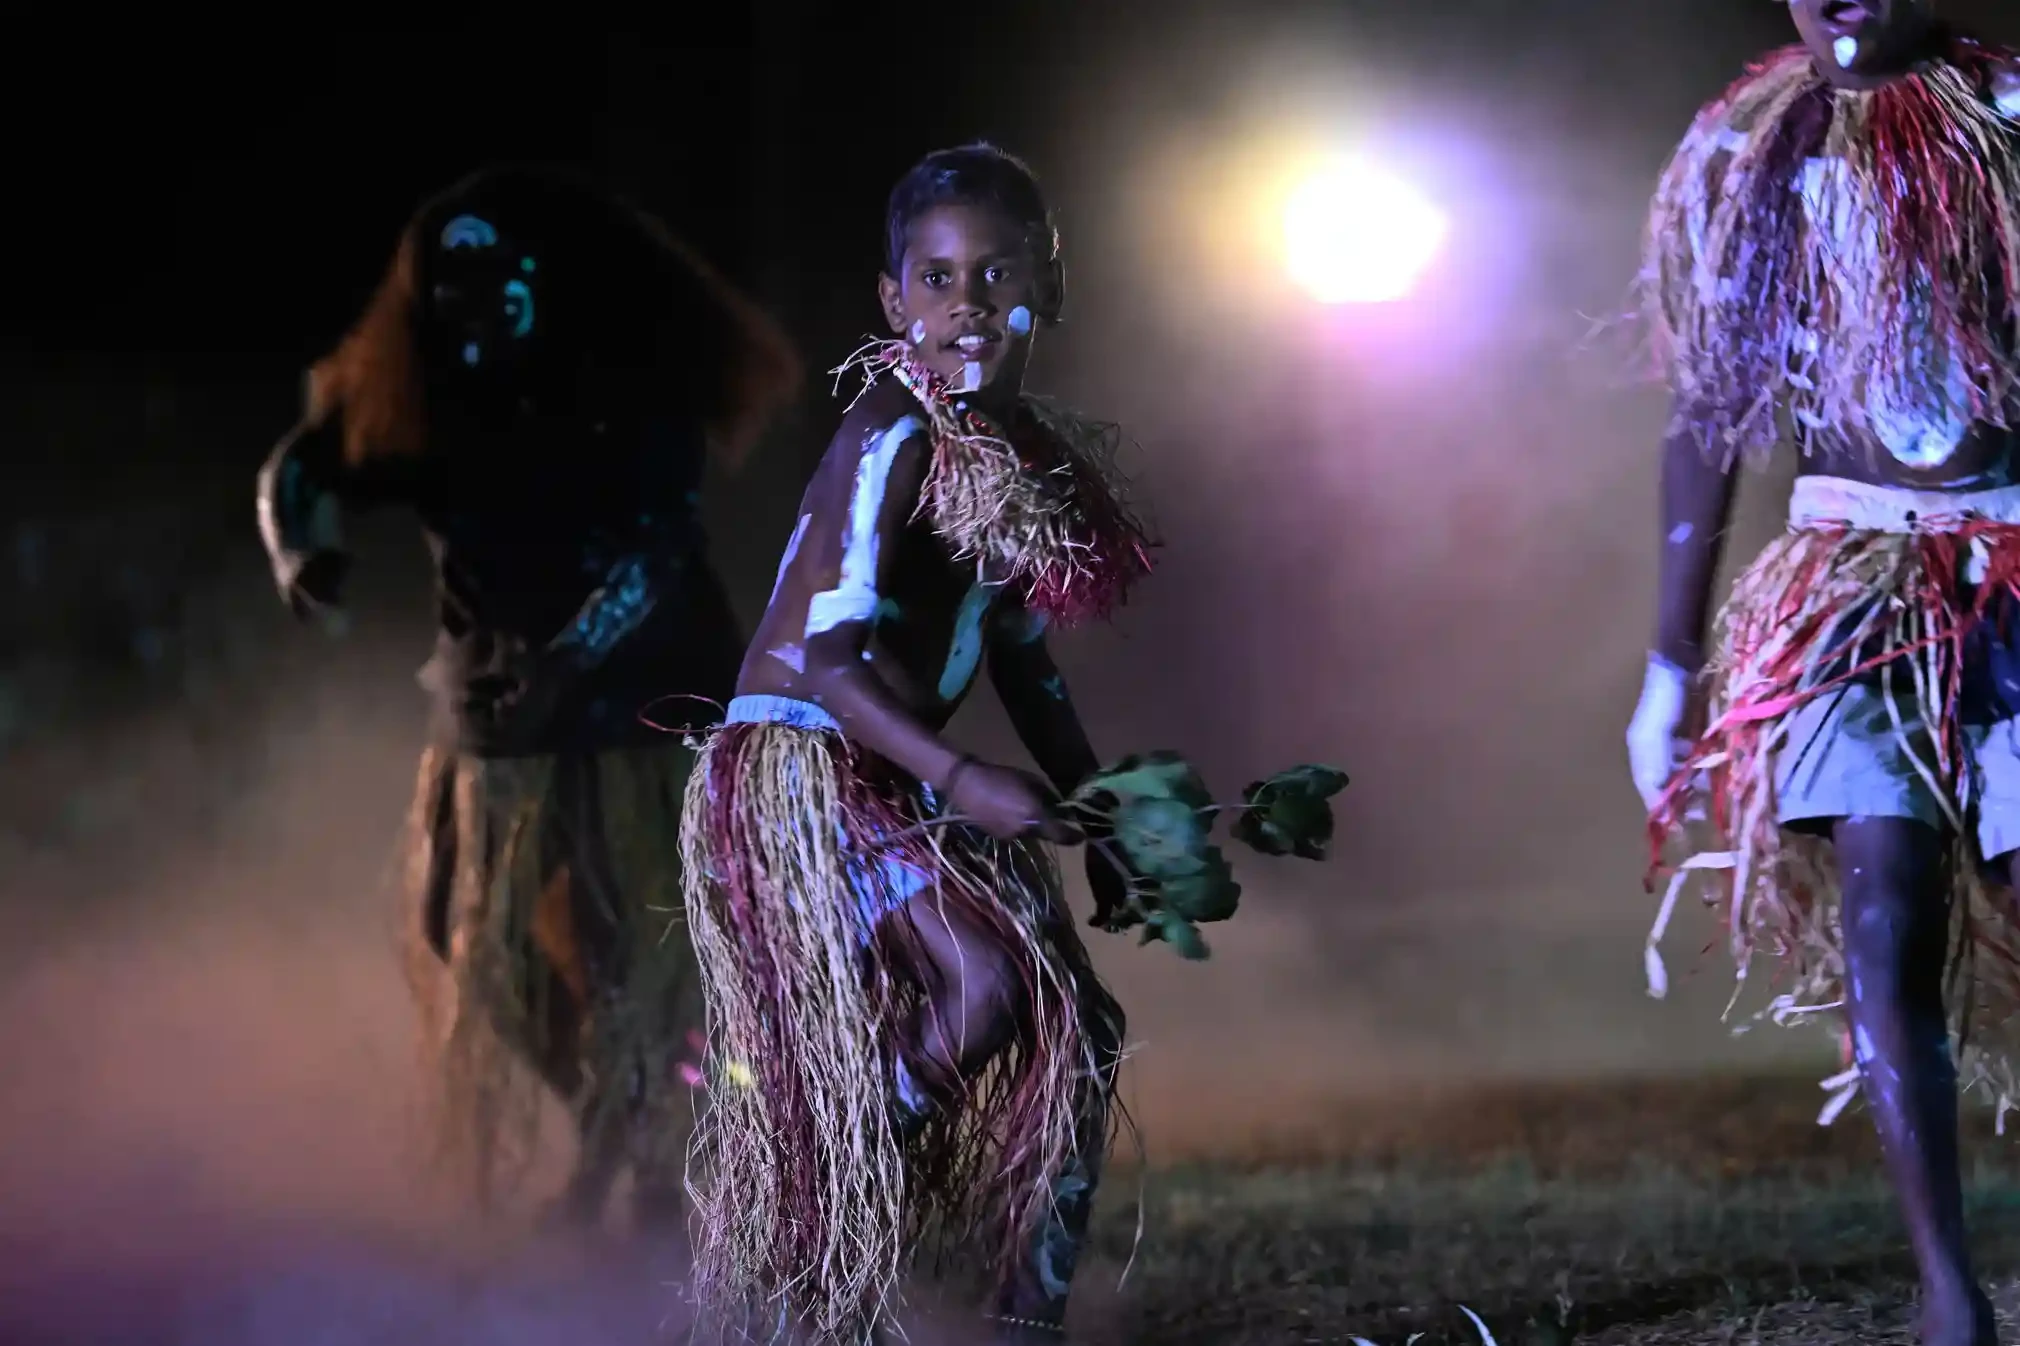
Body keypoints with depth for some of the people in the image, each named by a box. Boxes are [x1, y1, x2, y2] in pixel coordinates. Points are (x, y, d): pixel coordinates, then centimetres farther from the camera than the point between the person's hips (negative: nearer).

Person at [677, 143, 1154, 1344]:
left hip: (905, 786, 9)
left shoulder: (1035, 454, 9)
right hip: (802, 770, -9)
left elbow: (1025, 657, 19)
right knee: (980, 991, -26)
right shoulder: (895, 438, -18)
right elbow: (820, 654, -23)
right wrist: (962, 781, -29)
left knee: (1081, 1033, 5)